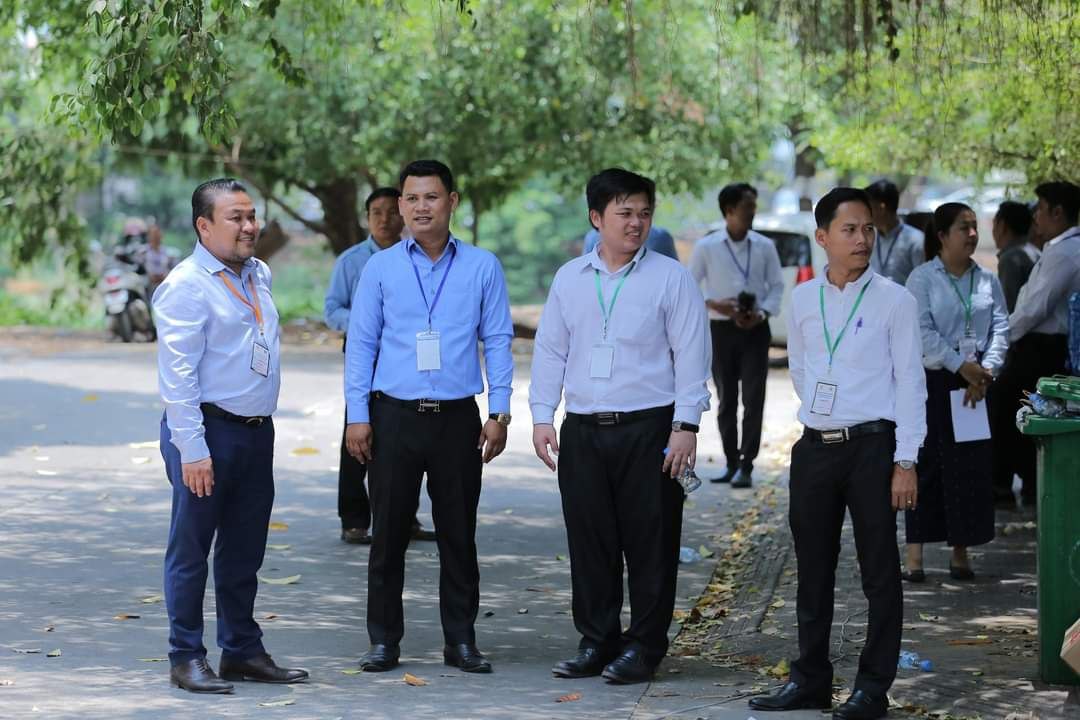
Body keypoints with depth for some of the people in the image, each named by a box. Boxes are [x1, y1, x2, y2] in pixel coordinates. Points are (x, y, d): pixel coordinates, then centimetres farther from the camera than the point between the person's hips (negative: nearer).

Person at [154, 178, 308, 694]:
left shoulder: (259, 275, 12)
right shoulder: (187, 286, -13)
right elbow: (178, 374, -17)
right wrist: (192, 450, -21)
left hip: (256, 431, 8)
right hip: (208, 430, -8)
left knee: (244, 551, 14)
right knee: (191, 550, 0)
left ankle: (242, 651, 23)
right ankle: (186, 657, 6)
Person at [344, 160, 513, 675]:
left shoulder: (482, 267, 4)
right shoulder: (380, 269, 3)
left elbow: (497, 341, 5)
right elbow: (361, 343, 4)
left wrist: (499, 412, -1)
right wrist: (357, 415, -2)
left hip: (457, 418, 0)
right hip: (394, 416, 0)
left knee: (458, 535, 5)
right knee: (388, 534, 2)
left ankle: (461, 640, 13)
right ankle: (384, 641, 10)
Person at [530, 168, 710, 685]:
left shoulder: (670, 278, -1)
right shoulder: (570, 278, 11)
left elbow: (690, 355, -4)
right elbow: (550, 350, 14)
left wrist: (685, 426, -10)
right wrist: (542, 416, 7)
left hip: (649, 429, -4)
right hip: (583, 429, 4)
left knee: (649, 543, 0)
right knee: (589, 540, 7)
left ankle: (643, 647, 8)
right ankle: (596, 641, 17)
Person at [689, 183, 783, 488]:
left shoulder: (764, 246, 2)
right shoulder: (707, 247, -1)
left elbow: (776, 286, 6)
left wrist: (762, 314, -11)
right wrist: (715, 305, -14)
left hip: (754, 329, 0)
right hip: (721, 329, 0)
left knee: (753, 399, -6)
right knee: (726, 399, 7)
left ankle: (746, 466, -3)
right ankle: (731, 463, 16)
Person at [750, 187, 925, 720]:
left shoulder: (893, 300, -4)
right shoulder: (803, 300, 7)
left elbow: (909, 382, -6)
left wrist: (905, 461, -11)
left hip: (872, 446, -4)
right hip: (815, 449, 4)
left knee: (879, 572, 0)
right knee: (813, 571, 11)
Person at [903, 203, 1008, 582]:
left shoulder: (987, 280, 10)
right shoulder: (922, 278, -3)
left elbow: (1001, 327, 4)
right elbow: (922, 331, -11)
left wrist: (986, 371, -11)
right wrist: (961, 366, -16)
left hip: (974, 384, 4)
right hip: (932, 380, -4)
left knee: (971, 464, 3)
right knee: (925, 463, -1)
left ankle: (961, 551, 11)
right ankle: (915, 553, 2)